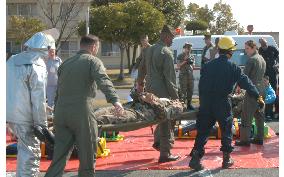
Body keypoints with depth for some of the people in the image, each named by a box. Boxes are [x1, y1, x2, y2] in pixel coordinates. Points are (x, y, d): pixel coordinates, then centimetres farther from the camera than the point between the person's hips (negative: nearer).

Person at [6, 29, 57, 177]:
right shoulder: (37, 66, -16)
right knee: (31, 151, 2)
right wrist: (42, 124, -12)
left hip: (10, 113, 8)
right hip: (25, 116, -8)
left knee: (24, 147, 24)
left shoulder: (13, 60, 8)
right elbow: (38, 99, -17)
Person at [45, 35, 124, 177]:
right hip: (81, 113, -6)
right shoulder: (92, 61, 2)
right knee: (87, 156, 7)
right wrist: (115, 100, -32)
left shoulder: (65, 63, 21)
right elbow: (103, 81, -18)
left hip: (61, 112, 6)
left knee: (59, 156, 8)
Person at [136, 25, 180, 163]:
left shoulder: (150, 50, 10)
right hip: (162, 91, -8)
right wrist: (175, 97, -14)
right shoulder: (166, 53, -15)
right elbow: (170, 77, -17)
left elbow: (142, 67, 22)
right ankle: (165, 153, 5)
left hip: (150, 89, 8)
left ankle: (158, 141, 26)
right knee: (166, 122, 0)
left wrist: (140, 83, 35)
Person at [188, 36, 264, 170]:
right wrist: (258, 97, 7)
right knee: (226, 130, 13)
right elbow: (246, 83, -2)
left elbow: (201, 85, 8)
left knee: (203, 130, 7)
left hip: (206, 103, 3)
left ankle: (195, 158, -1)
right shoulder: (233, 67, -5)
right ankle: (226, 159, 19)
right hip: (222, 104, -3)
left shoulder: (208, 65, 5)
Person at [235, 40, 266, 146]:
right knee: (259, 115, 13)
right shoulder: (262, 59, 14)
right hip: (261, 90, 9)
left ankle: (245, 139, -2)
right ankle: (259, 138, 19)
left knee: (246, 116, -4)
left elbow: (244, 75, -13)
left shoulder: (251, 59, -13)